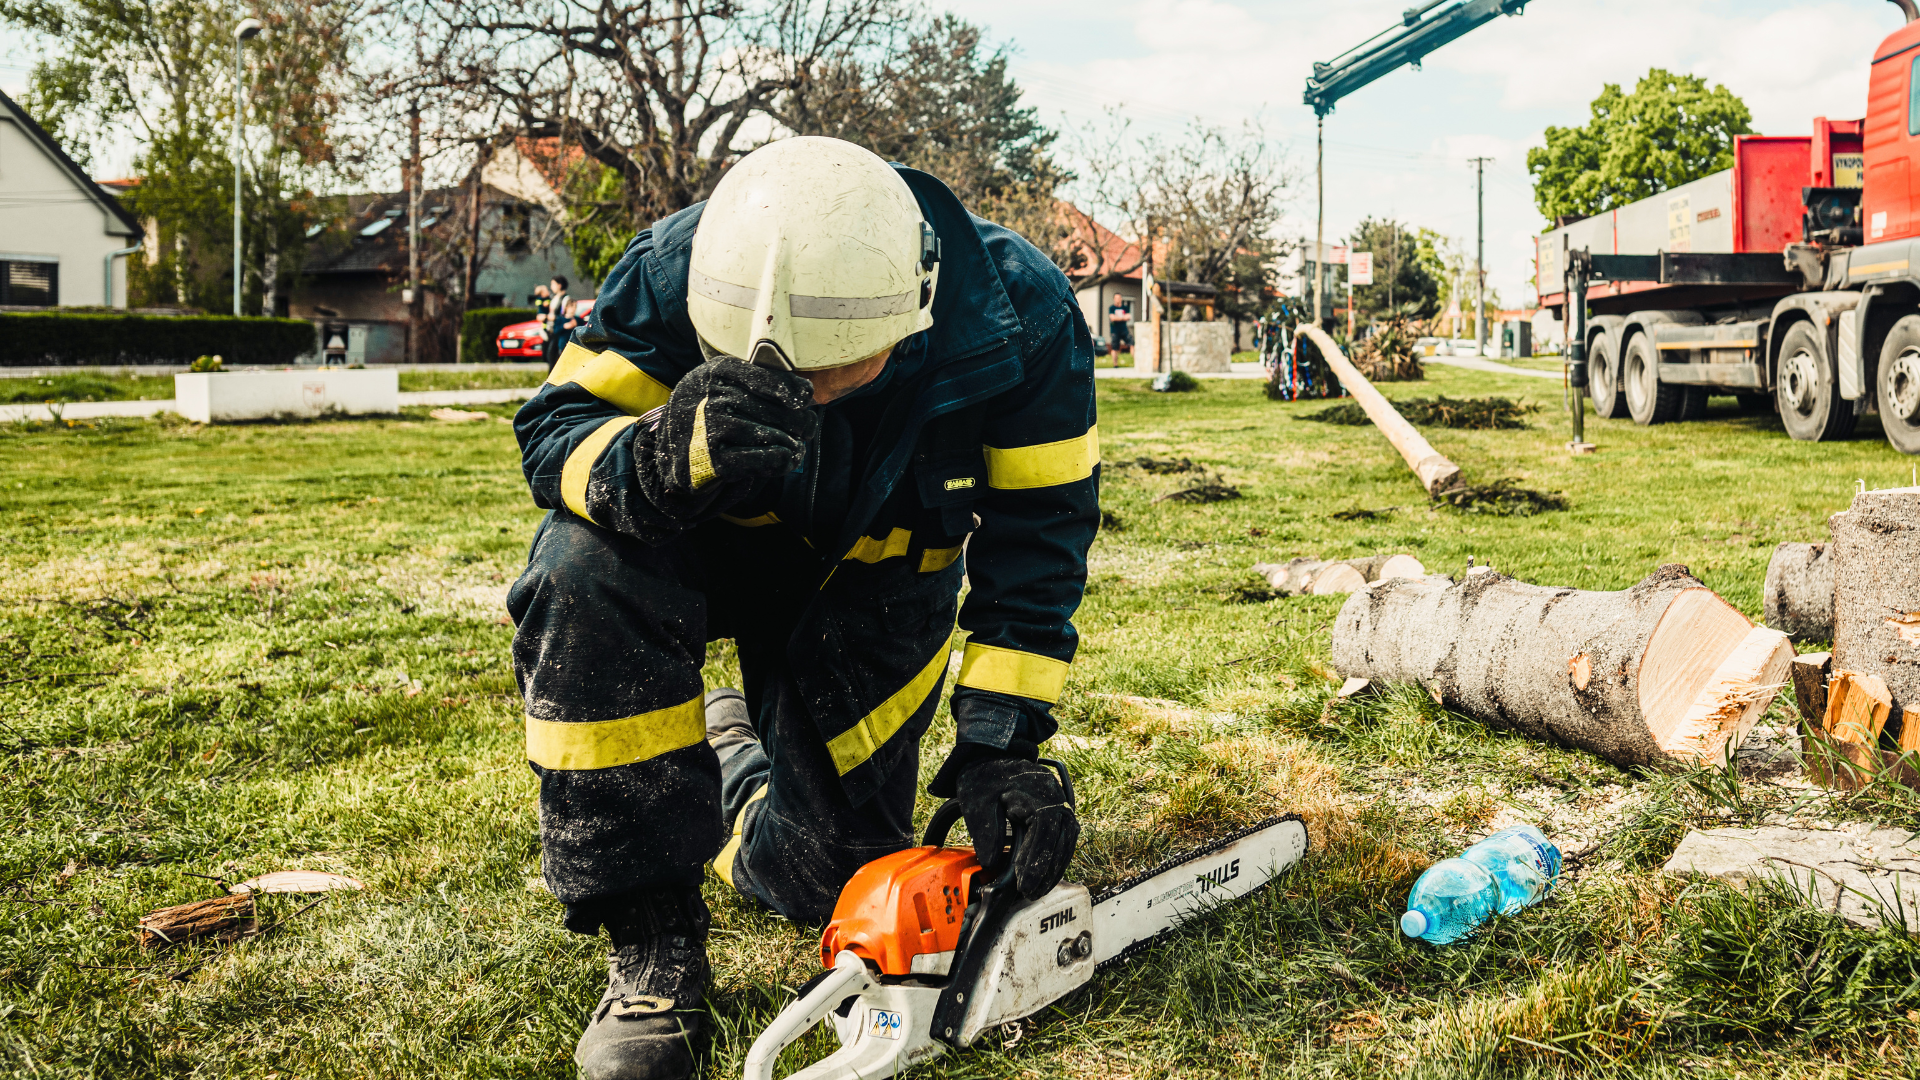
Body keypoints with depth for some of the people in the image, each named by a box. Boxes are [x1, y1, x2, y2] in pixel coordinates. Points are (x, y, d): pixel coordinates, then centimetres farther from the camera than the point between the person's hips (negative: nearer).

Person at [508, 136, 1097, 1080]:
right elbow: (556, 426, -28)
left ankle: (732, 757, 37)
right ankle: (650, 939, -23)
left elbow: (1039, 535, -20)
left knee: (822, 877, -1)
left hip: (875, 580, 1)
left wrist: (999, 740, -27)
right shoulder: (674, 275, -31)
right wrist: (666, 457, -52)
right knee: (587, 572, -37)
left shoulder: (1020, 320, -29)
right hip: (706, 541, -1)